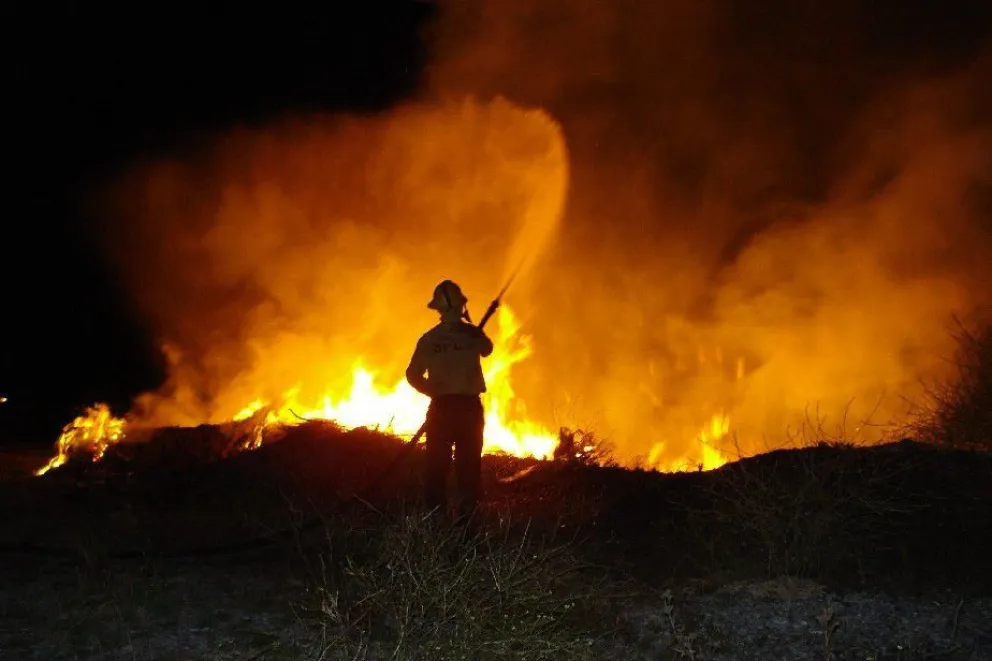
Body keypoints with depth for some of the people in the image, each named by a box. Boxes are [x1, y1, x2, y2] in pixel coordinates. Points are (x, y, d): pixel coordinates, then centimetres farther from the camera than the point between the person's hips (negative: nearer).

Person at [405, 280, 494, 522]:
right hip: (470, 406, 0)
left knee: (436, 465, 6)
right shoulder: (473, 334, -4)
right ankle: (467, 515, 4)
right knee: (468, 464, 6)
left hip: (441, 407, 0)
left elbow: (413, 375, 0)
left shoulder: (429, 339, -3)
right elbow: (487, 349, 20)